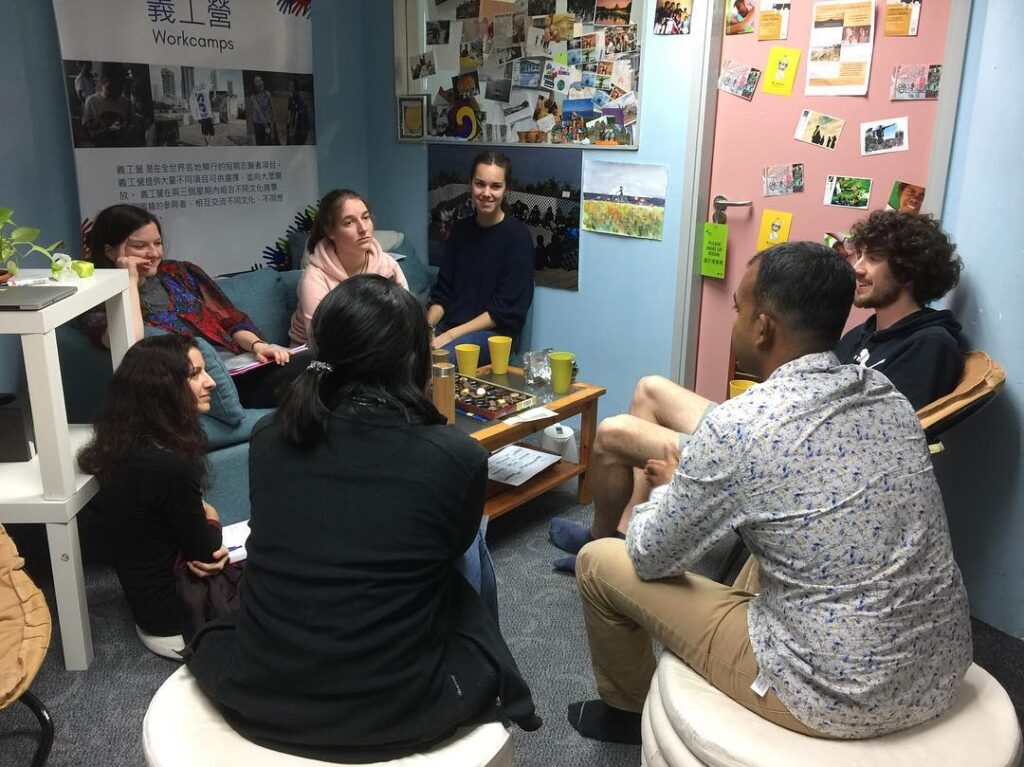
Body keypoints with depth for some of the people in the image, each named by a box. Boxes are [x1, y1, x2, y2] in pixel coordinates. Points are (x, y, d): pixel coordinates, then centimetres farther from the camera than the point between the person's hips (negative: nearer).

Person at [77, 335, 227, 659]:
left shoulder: (124, 446, -5)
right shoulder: (169, 467, -33)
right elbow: (204, 554, -19)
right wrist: (211, 521, 1)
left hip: (147, 599, 7)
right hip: (178, 621, -7)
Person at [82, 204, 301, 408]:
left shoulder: (181, 273, 20)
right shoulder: (101, 306, 7)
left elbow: (232, 321, 17)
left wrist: (257, 345, -4)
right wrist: (130, 280, -6)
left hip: (241, 367, 5)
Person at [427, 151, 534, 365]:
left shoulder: (517, 236, -6)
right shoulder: (460, 229, 11)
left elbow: (506, 310, -11)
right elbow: (442, 292, 13)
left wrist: (450, 336, -16)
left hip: (494, 333, -5)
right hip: (449, 324, 5)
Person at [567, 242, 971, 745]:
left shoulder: (739, 425, -22)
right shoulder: (890, 396, 0)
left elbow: (649, 557, -8)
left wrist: (673, 486, 12)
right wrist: (701, 477, 16)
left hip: (836, 695, -7)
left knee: (600, 562, 4)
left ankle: (627, 709, 32)